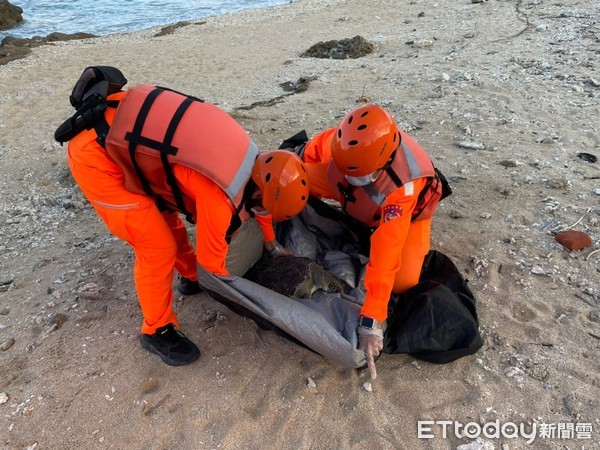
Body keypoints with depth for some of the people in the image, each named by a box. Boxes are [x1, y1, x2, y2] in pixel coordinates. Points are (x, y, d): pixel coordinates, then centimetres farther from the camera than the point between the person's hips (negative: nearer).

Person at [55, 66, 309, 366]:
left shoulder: (247, 156, -2)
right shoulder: (218, 198, -24)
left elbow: (254, 196, 19)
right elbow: (212, 259, -8)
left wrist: (272, 246, 28)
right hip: (95, 154, -9)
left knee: (166, 213, 22)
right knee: (157, 247, -5)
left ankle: (191, 276, 45)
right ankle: (156, 331, 17)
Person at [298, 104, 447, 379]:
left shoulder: (403, 186, -47)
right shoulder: (339, 141, -36)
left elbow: (385, 254, -49)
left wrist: (371, 322, -49)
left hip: (407, 209, -3)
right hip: (358, 200, 4)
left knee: (403, 281, -21)